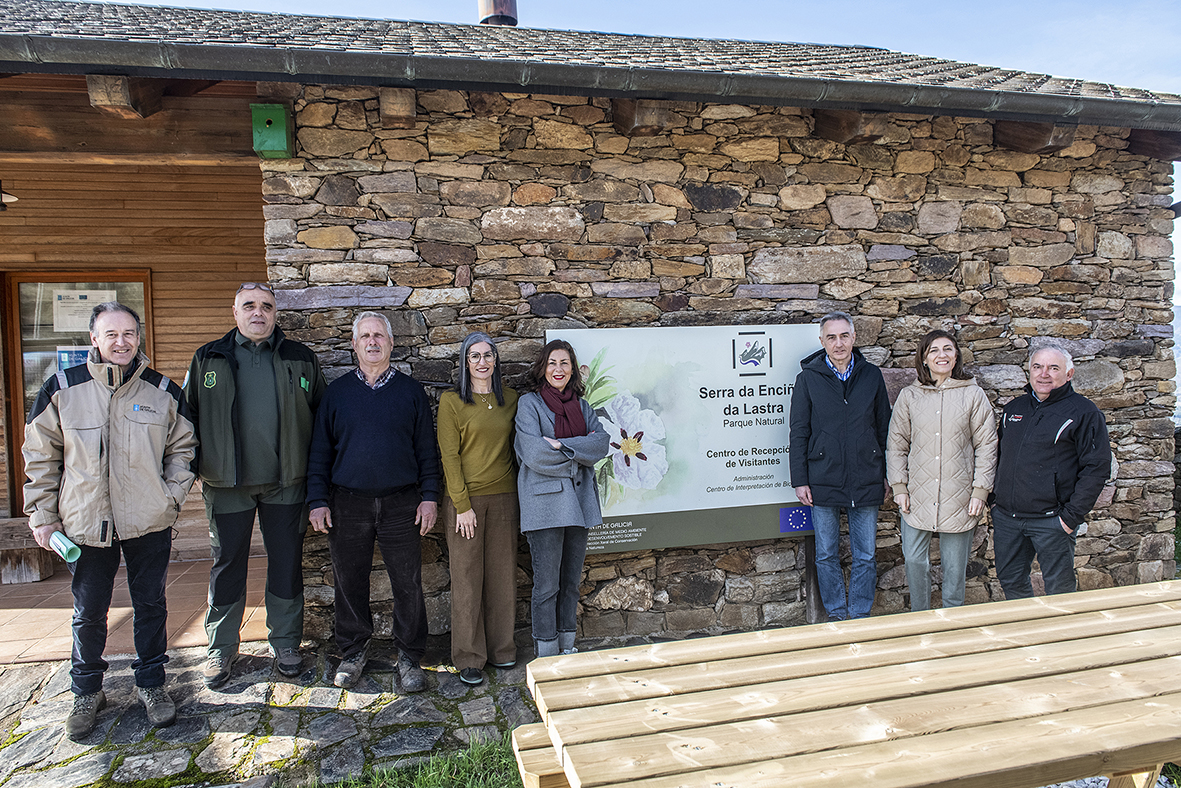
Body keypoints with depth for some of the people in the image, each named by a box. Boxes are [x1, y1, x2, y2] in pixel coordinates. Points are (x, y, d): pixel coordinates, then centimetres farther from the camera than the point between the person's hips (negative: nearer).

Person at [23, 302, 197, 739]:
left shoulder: (163, 391, 0)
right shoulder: (62, 388, -3)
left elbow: (183, 448, 9)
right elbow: (40, 456, 4)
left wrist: (171, 496, -1)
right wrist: (42, 515, 2)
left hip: (149, 523, 1)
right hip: (85, 523, 0)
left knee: (150, 605, 12)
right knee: (88, 613, 12)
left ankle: (151, 683, 30)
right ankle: (86, 692, 32)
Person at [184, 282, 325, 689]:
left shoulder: (300, 359, 4)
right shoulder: (208, 359, 5)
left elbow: (321, 418, 7)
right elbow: (188, 414, 9)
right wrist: (193, 467, 1)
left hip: (286, 483, 0)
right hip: (227, 484, 0)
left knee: (287, 564, 8)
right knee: (227, 564, 10)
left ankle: (285, 643, 24)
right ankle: (221, 647, 26)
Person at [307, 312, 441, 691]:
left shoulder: (411, 390, 6)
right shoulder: (337, 391, 7)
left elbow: (427, 449, 6)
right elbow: (320, 450, 8)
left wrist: (429, 496, -2)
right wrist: (318, 500, 1)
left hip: (401, 504, -1)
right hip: (347, 505, 1)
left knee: (408, 584, 3)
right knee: (349, 582, 10)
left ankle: (409, 657, 19)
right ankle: (353, 652, 29)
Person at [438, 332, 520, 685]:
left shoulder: (510, 399, 8)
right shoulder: (452, 401, -3)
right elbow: (450, 455, -7)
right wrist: (462, 505, -11)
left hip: (504, 497, 3)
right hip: (465, 498, -3)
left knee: (502, 574, 9)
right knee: (467, 577, 3)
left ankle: (501, 649, 24)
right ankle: (469, 659, 15)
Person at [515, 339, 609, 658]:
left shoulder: (582, 406, 14)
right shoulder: (529, 403, -1)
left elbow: (602, 442, -3)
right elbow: (534, 454, -15)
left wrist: (561, 445, -14)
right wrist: (580, 453, -7)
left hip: (579, 501, 5)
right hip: (545, 502, -5)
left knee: (571, 581, 13)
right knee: (547, 585, 0)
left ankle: (567, 648, 26)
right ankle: (547, 655, 12)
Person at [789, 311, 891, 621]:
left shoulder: (872, 376, 4)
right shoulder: (808, 378, -1)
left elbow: (884, 429, 10)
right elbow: (798, 433, 0)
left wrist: (886, 476, 9)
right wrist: (799, 481, -3)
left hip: (866, 482, 1)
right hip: (823, 482, -1)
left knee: (865, 556, 9)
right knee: (827, 555, 10)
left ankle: (860, 615, 23)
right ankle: (836, 615, 25)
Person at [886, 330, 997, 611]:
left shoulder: (974, 395, 0)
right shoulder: (908, 396, 3)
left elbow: (986, 446, 1)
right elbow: (896, 444, 7)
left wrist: (980, 490, -4)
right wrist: (899, 486, 0)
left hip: (959, 498, -1)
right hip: (917, 497, 1)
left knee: (954, 567, 9)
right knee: (914, 561, 5)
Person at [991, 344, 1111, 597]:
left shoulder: (1083, 412, -5)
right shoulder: (1014, 408, 11)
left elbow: (1097, 467, -10)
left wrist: (1072, 515, -14)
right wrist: (994, 498, 11)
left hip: (1051, 520, -5)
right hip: (1006, 517, 5)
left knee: (1059, 590, 7)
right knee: (1010, 581, 14)